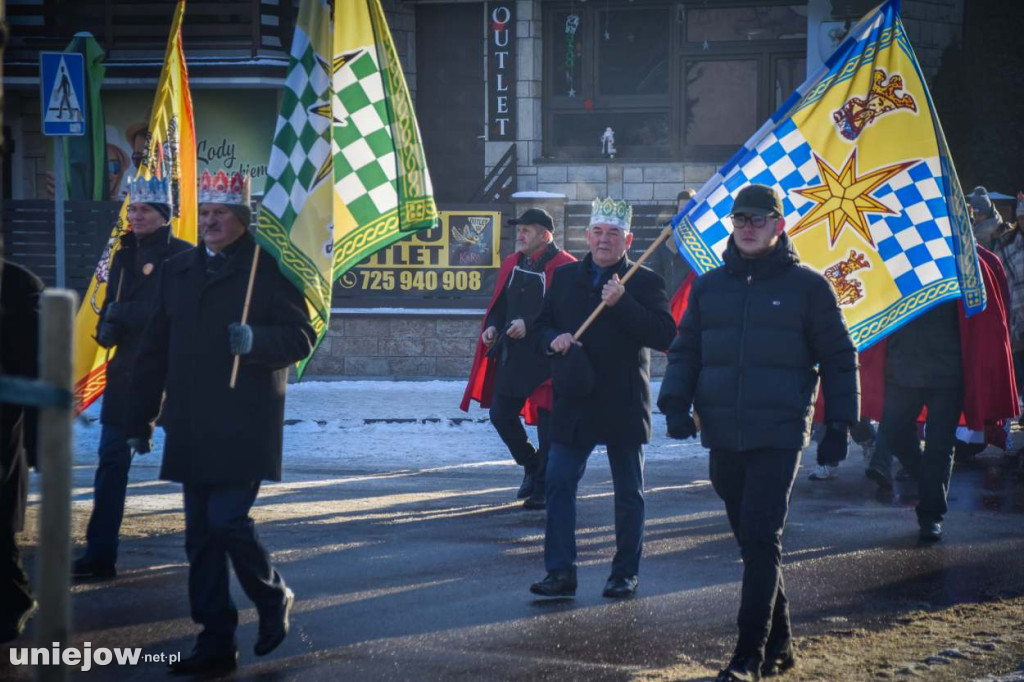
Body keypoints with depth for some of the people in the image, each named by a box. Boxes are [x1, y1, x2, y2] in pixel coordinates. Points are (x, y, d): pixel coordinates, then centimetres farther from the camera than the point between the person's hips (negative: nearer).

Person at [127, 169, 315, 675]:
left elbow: (300, 338, -5)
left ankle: (273, 599, 14)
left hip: (245, 428, -6)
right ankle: (215, 642, 12)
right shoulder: (178, 271, 14)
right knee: (201, 536, 6)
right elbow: (155, 350, 17)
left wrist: (256, 340, -24)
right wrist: (141, 418, 16)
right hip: (192, 431, 6)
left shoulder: (269, 269, -3)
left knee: (227, 520, -13)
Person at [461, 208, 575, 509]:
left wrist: (530, 325, -23)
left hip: (547, 359, -7)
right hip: (512, 357, 7)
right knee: (501, 416, 8)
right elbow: (500, 304, 18)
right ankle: (531, 467, 29)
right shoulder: (512, 264, 11)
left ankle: (542, 489, 8)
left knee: (547, 424, -1)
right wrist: (493, 326, -1)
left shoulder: (564, 267, -12)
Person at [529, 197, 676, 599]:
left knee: (629, 493, 6)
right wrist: (554, 339, -5)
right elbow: (543, 325, 19)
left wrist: (622, 304, -23)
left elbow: (665, 336, -15)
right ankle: (560, 572, 0)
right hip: (573, 404, 3)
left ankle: (626, 573, 16)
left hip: (623, 406, -3)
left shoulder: (645, 283, -2)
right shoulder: (565, 278, 11)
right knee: (558, 484, -3)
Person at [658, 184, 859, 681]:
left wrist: (838, 426, 0)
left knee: (761, 539, -12)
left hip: (779, 435, -5)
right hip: (723, 437, 5)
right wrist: (676, 403, 0)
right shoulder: (710, 286, 12)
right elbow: (685, 350, 16)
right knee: (752, 541, 10)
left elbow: (838, 358, 5)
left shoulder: (806, 286, 1)